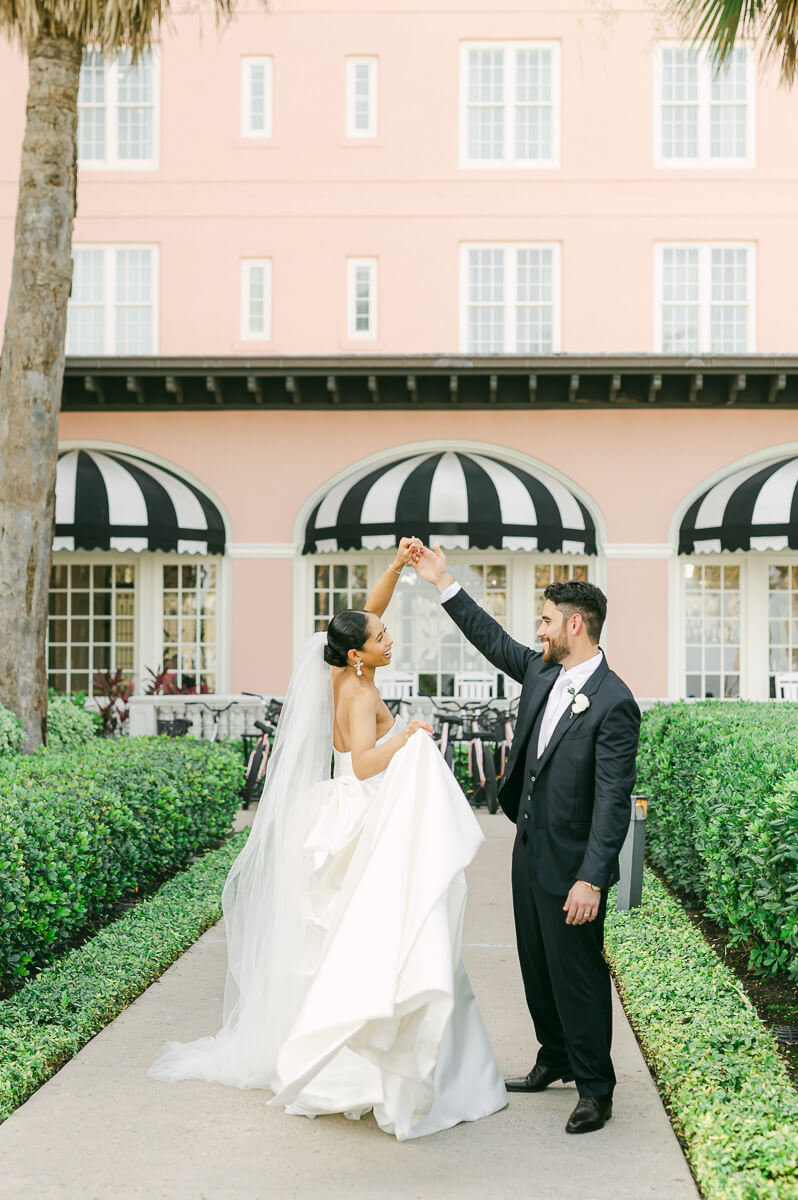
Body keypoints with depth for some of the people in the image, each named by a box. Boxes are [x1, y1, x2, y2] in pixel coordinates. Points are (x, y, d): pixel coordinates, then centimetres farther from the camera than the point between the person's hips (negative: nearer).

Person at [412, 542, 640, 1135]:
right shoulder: (542, 672, 3)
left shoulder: (614, 703, -21)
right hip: (530, 851, 8)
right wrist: (444, 584, 19)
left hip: (571, 864, -8)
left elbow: (614, 799, -23)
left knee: (578, 974, 2)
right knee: (538, 967, 20)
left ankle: (595, 1088, 17)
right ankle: (556, 1058, 38)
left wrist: (591, 880, -26)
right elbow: (493, 639, 20)